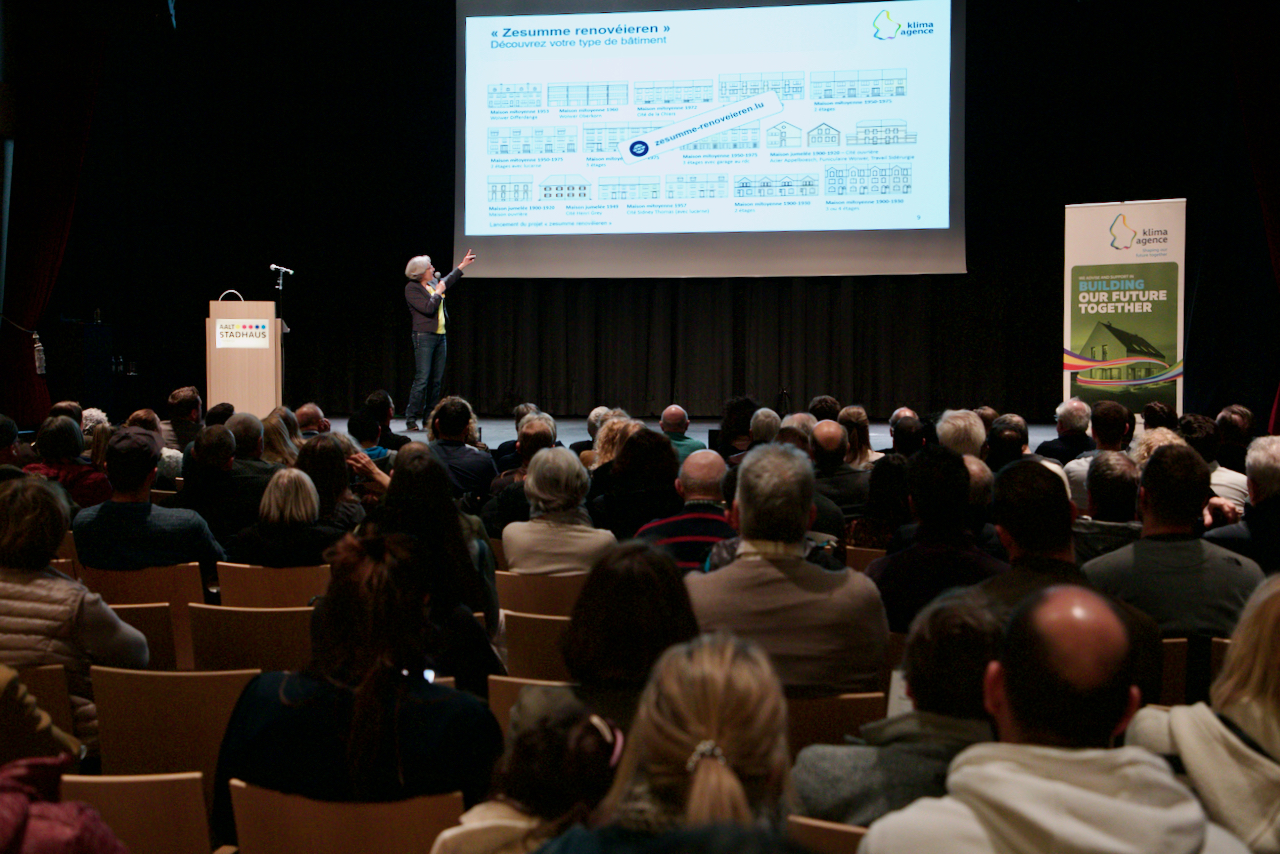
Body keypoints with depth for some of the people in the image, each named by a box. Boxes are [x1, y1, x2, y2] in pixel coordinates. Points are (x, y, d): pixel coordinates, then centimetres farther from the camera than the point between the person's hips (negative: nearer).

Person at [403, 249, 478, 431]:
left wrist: (463, 265, 39)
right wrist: (438, 292, -6)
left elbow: (448, 281, 36)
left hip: (440, 336, 8)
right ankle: (411, 418, -8)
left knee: (437, 380, 6)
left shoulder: (434, 282, 13)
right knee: (422, 379, -12)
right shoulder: (412, 288, -9)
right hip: (424, 336, -8)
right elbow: (428, 308, -19)